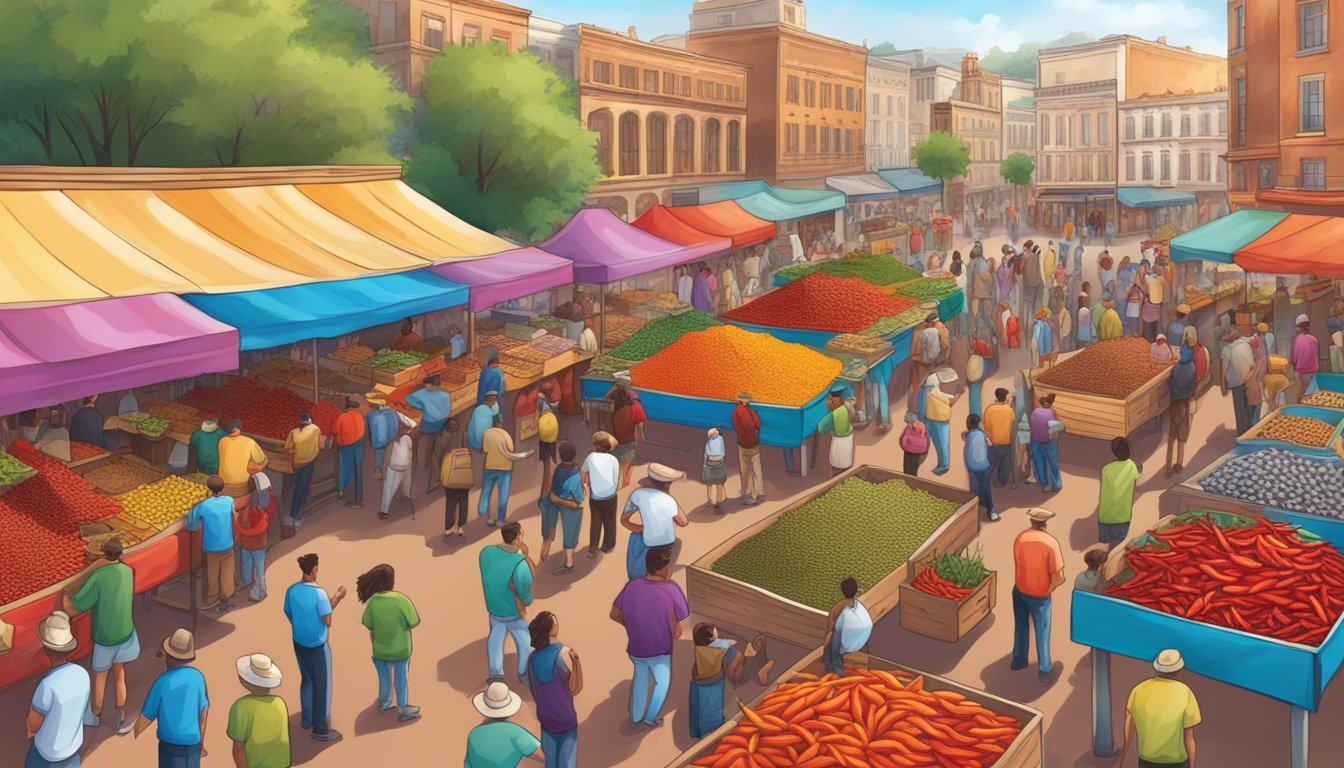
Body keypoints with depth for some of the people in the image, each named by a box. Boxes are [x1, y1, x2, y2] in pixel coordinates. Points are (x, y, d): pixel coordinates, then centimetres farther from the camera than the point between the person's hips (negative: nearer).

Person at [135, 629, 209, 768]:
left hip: (171, 744, -3)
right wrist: (201, 743, 14)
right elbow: (203, 714, 1)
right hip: (192, 742, 3)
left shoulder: (163, 681, -16)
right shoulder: (198, 677, -6)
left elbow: (146, 717, -7)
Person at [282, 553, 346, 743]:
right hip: (317, 646, -6)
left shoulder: (291, 590, -6)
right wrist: (336, 599, -10)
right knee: (322, 686, 6)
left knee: (306, 679, 25)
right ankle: (321, 729, 12)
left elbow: (288, 614, 7)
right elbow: (327, 621, -20)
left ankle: (306, 719, 38)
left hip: (299, 643, 7)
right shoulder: (319, 593, -25)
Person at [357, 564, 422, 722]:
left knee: (384, 678, 23)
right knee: (400, 679, 14)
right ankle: (405, 710, 26)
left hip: (380, 649, 3)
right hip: (400, 649, -3)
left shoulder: (372, 600, -16)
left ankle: (384, 704, 42)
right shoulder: (401, 599, -25)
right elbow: (413, 622, -16)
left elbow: (368, 625, -3)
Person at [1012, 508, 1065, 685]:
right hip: (1040, 595, -3)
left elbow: (1020, 565, 0)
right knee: (1042, 632, 13)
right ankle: (1045, 671, 23)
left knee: (1020, 627, 23)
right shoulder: (1051, 542, -22)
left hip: (1020, 590, 3)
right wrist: (1052, 584, 1)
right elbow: (1058, 577, -20)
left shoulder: (1019, 538, -11)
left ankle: (1019, 660, 36)